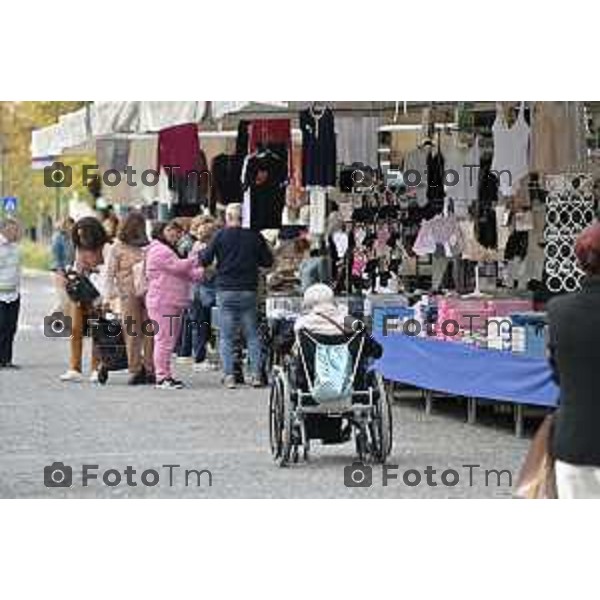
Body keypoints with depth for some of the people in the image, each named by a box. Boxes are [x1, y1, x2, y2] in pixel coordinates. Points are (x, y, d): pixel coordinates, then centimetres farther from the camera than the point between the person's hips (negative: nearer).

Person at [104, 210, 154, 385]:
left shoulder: (147, 246, 14)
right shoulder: (118, 248, 5)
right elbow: (110, 274, 3)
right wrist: (109, 295, -9)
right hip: (129, 294, -3)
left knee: (150, 333, -1)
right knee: (133, 333, -2)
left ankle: (150, 369, 4)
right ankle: (136, 370, 2)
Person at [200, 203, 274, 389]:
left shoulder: (221, 235, -4)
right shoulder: (255, 236, 1)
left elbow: (205, 260, -3)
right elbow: (268, 261, 7)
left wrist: (198, 253, 18)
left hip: (226, 291, -2)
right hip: (249, 290, 2)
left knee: (226, 337, 3)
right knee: (252, 335, 9)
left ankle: (229, 375, -4)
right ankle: (256, 373, 2)